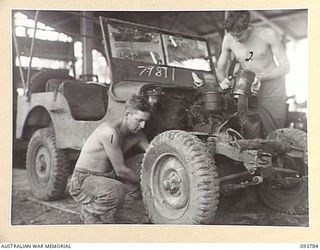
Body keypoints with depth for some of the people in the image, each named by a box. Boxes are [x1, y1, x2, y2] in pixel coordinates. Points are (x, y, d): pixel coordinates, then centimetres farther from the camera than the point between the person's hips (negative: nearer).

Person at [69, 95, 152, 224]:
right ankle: (89, 213, -4)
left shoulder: (136, 135, 0)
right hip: (83, 181, -9)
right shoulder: (110, 132, -26)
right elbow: (120, 170, -22)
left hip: (107, 178, 9)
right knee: (116, 190, -35)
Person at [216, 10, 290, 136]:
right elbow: (220, 67, 6)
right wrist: (223, 80, -16)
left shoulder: (268, 34, -16)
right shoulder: (228, 39, -8)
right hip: (249, 91, 2)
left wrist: (260, 77, -27)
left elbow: (285, 67, -13)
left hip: (272, 89, -2)